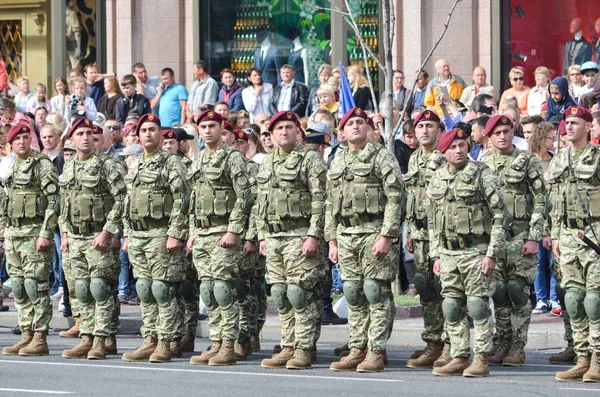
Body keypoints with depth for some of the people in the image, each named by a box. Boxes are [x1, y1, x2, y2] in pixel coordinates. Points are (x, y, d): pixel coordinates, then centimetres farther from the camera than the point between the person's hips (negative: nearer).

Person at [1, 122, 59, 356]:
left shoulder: (42, 165, -8)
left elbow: (54, 202, -13)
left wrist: (46, 234, -19)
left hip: (34, 232, -8)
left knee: (35, 286, -9)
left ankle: (40, 339, -7)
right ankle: (26, 335, 13)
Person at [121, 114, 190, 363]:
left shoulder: (171, 162, -5)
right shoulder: (135, 165, 18)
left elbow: (181, 200, -12)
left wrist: (175, 235, -18)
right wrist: (127, 235, 17)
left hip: (161, 235, -7)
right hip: (137, 235, 7)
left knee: (162, 289, -7)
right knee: (144, 290, 7)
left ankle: (164, 344, -4)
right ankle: (149, 341, 12)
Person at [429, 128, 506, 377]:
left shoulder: (482, 175, -6)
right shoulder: (437, 179, 11)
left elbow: (499, 215, -8)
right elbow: (433, 222, 18)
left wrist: (492, 254, -13)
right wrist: (435, 255, 13)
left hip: (476, 251, -6)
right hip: (448, 252, 6)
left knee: (477, 305, -6)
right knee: (452, 307, 6)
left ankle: (481, 360, -2)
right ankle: (459, 358, 13)